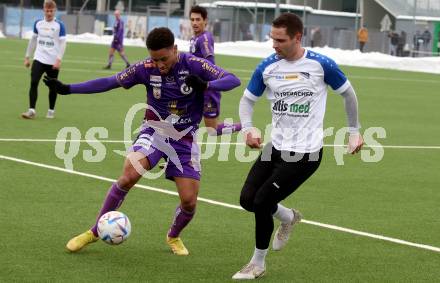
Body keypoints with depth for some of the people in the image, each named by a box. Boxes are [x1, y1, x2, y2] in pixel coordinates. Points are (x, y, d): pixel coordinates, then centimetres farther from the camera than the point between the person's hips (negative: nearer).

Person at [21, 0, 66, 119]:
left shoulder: (59, 25, -5)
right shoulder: (38, 23, 6)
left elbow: (62, 43, -8)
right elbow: (33, 40, 16)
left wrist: (59, 59, -18)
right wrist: (27, 57, 15)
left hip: (53, 61, -2)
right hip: (39, 59, 2)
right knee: (33, 83, -13)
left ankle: (51, 110, 22)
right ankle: (32, 110, -14)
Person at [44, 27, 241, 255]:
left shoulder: (193, 65, -16)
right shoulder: (146, 69, -11)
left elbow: (233, 80, -21)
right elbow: (109, 82, -4)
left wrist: (205, 85, -42)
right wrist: (68, 89, -8)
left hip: (185, 139, 0)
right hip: (154, 131, 0)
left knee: (189, 201, -5)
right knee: (128, 177, -24)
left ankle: (174, 237, 29)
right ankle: (95, 232, -8)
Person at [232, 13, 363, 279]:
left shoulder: (321, 65, -12)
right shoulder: (267, 67, -3)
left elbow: (348, 93, 4)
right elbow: (248, 99, 9)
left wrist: (354, 131, 7)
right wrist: (248, 129, -10)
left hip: (306, 152, -5)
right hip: (276, 147, 5)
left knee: (262, 202, -11)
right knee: (247, 199, -1)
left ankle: (258, 264, 11)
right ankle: (288, 217, 32)